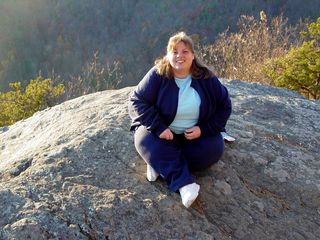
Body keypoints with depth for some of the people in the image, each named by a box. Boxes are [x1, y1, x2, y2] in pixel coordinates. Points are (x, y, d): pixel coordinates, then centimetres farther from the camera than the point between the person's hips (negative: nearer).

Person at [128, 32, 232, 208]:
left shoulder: (206, 77, -7)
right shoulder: (157, 75, -13)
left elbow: (224, 106, 0)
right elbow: (137, 101, -15)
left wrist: (203, 129, -15)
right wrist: (158, 128, -28)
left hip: (195, 134, 2)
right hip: (164, 132, -1)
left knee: (214, 149, -25)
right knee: (145, 139, -32)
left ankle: (161, 163, -19)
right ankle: (184, 183, -35)